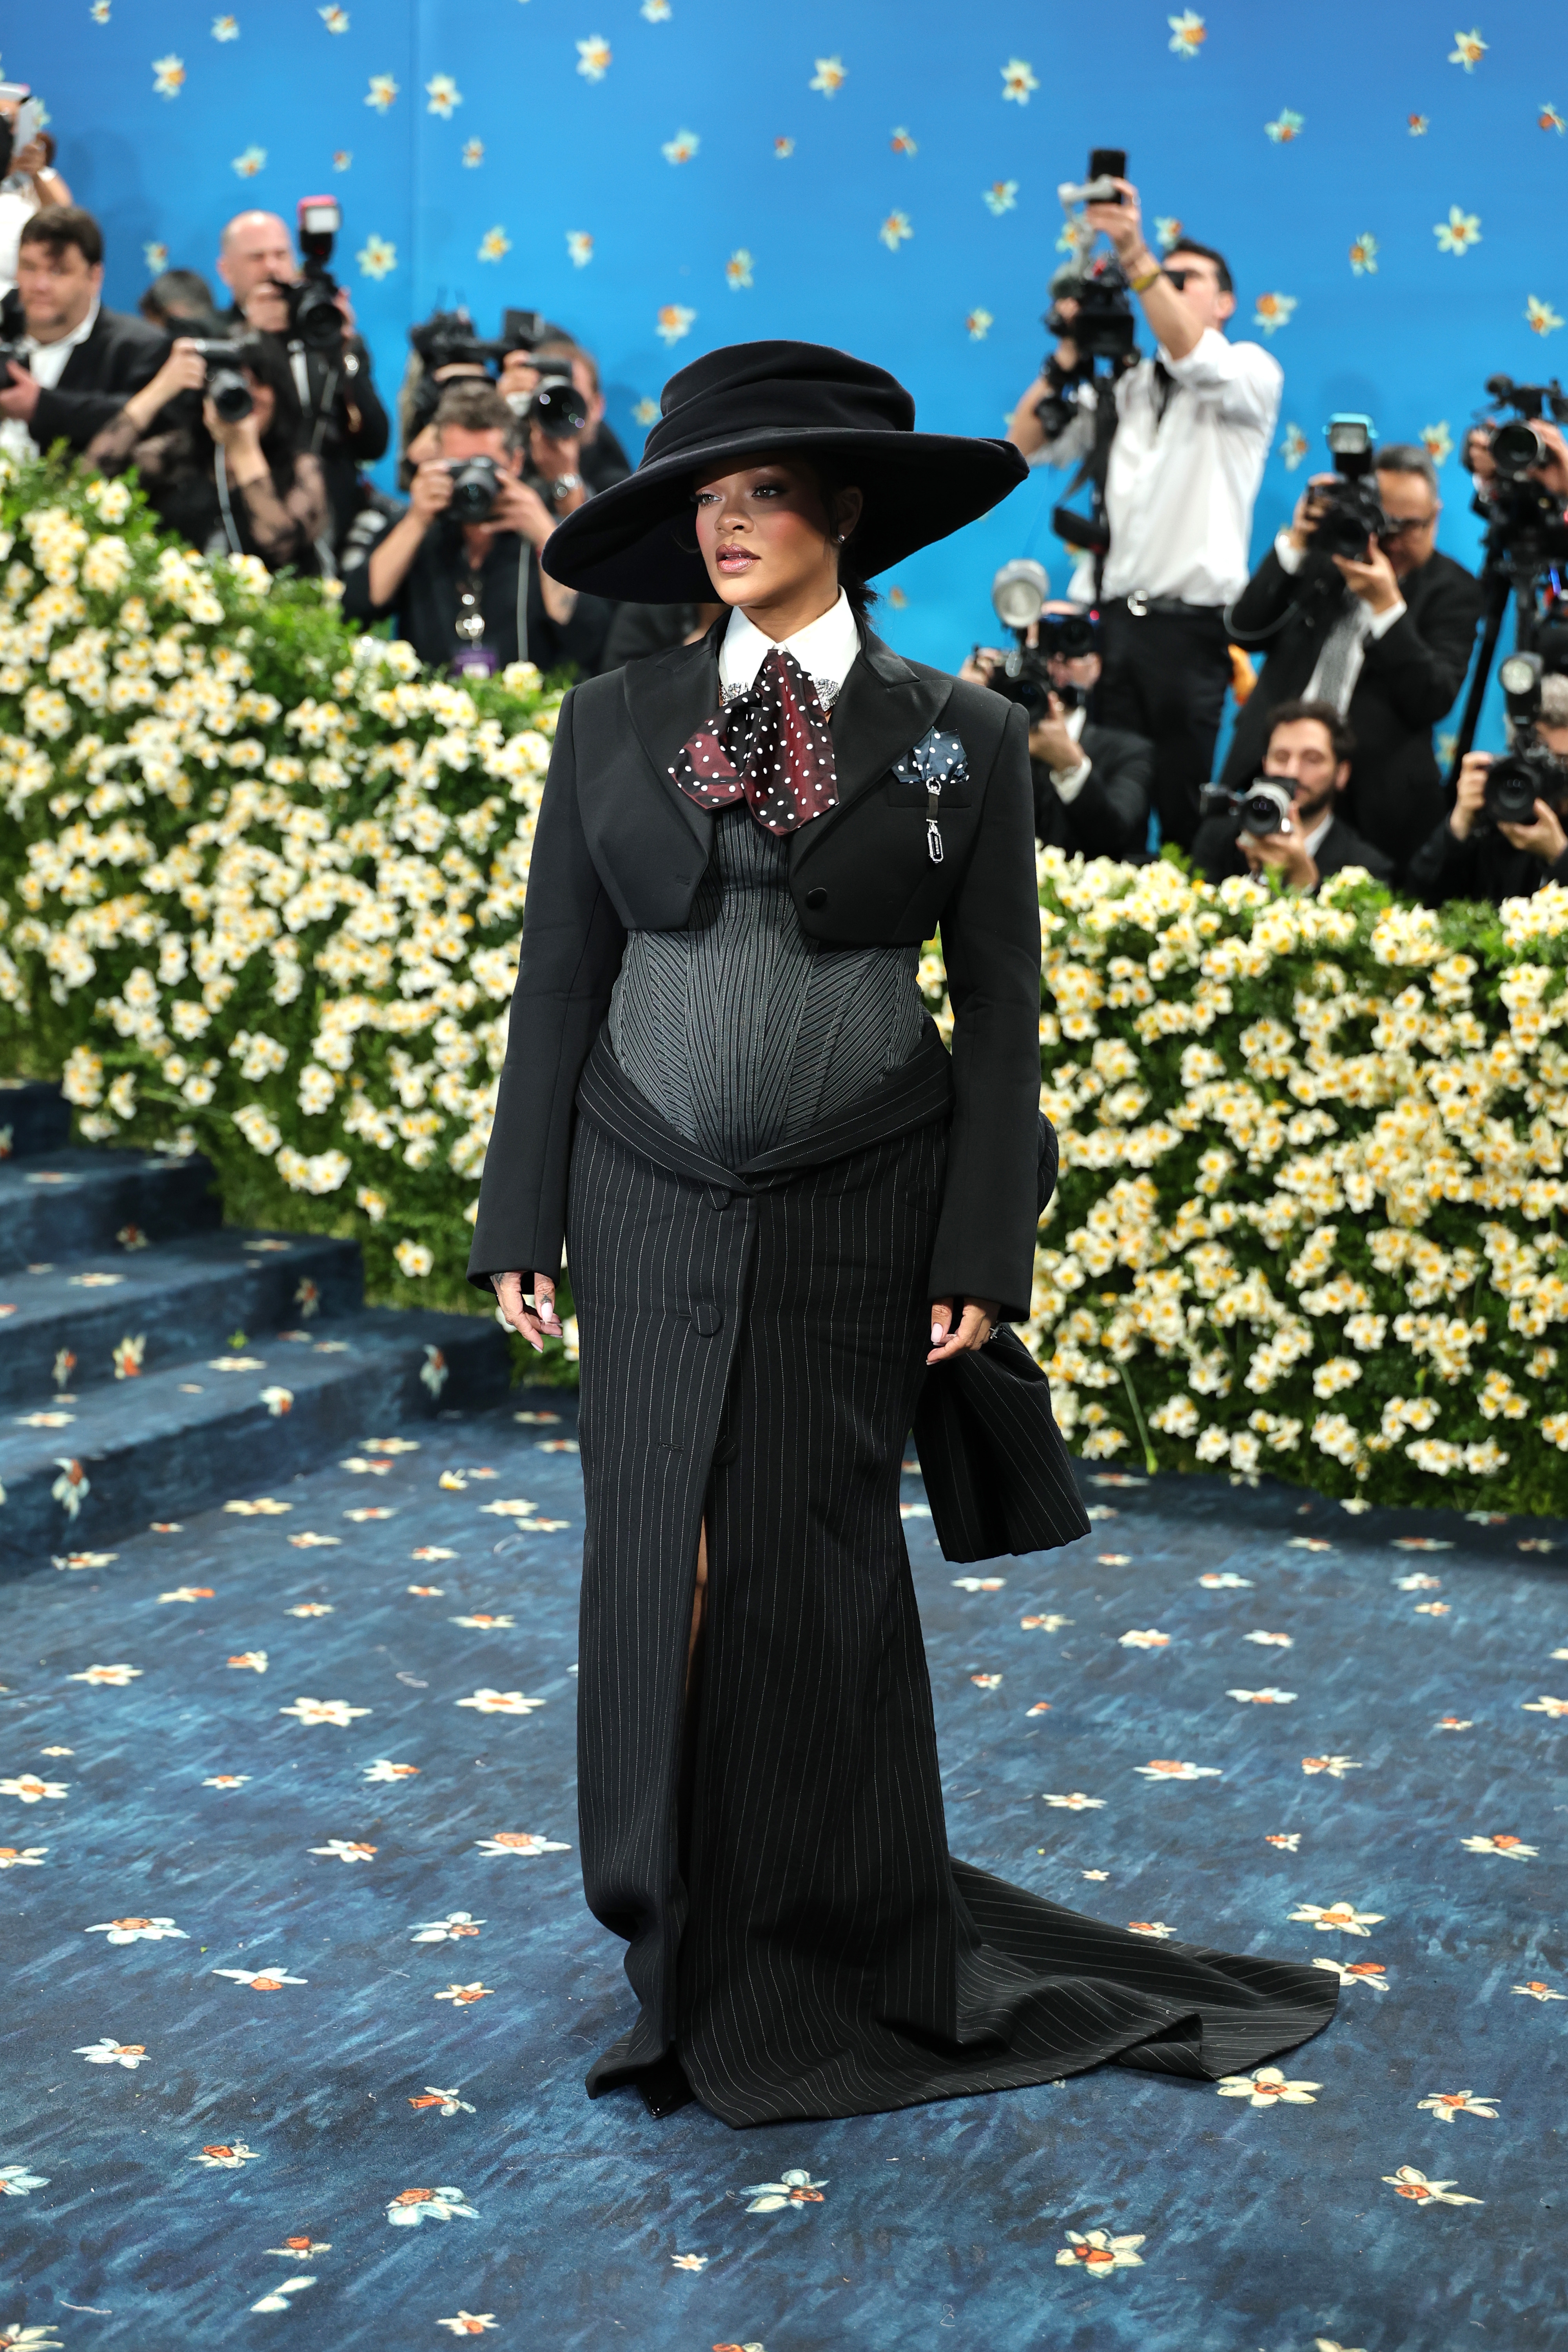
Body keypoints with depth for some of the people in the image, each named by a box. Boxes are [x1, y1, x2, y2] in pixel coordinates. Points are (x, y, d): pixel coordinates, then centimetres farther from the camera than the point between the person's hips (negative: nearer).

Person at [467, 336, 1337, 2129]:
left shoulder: (960, 739, 0)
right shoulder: (612, 725, 5)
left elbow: (999, 1009, -1)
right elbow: (559, 984, 6)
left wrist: (981, 1257, -6)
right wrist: (520, 1223, 3)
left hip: (855, 1220, -2)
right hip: (654, 1215, 2)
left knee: (816, 1570, 5)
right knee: (663, 1567, 4)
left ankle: (840, 1959, 23)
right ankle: (690, 1953, 23)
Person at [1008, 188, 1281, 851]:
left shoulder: (1251, 370, 7)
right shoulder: (1123, 385, 21)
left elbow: (1193, 357, -16)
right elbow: (1027, 446, 16)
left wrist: (1134, 253, -27)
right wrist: (1071, 353, 5)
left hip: (1189, 625, -4)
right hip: (1107, 617, 4)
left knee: (1181, 803, -5)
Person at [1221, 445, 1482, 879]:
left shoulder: (1454, 589, 1)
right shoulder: (1324, 554, 10)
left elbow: (1433, 702, -11)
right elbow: (1246, 628, 0)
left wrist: (1387, 604, -20)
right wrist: (1295, 543, -11)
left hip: (1370, 798, -3)